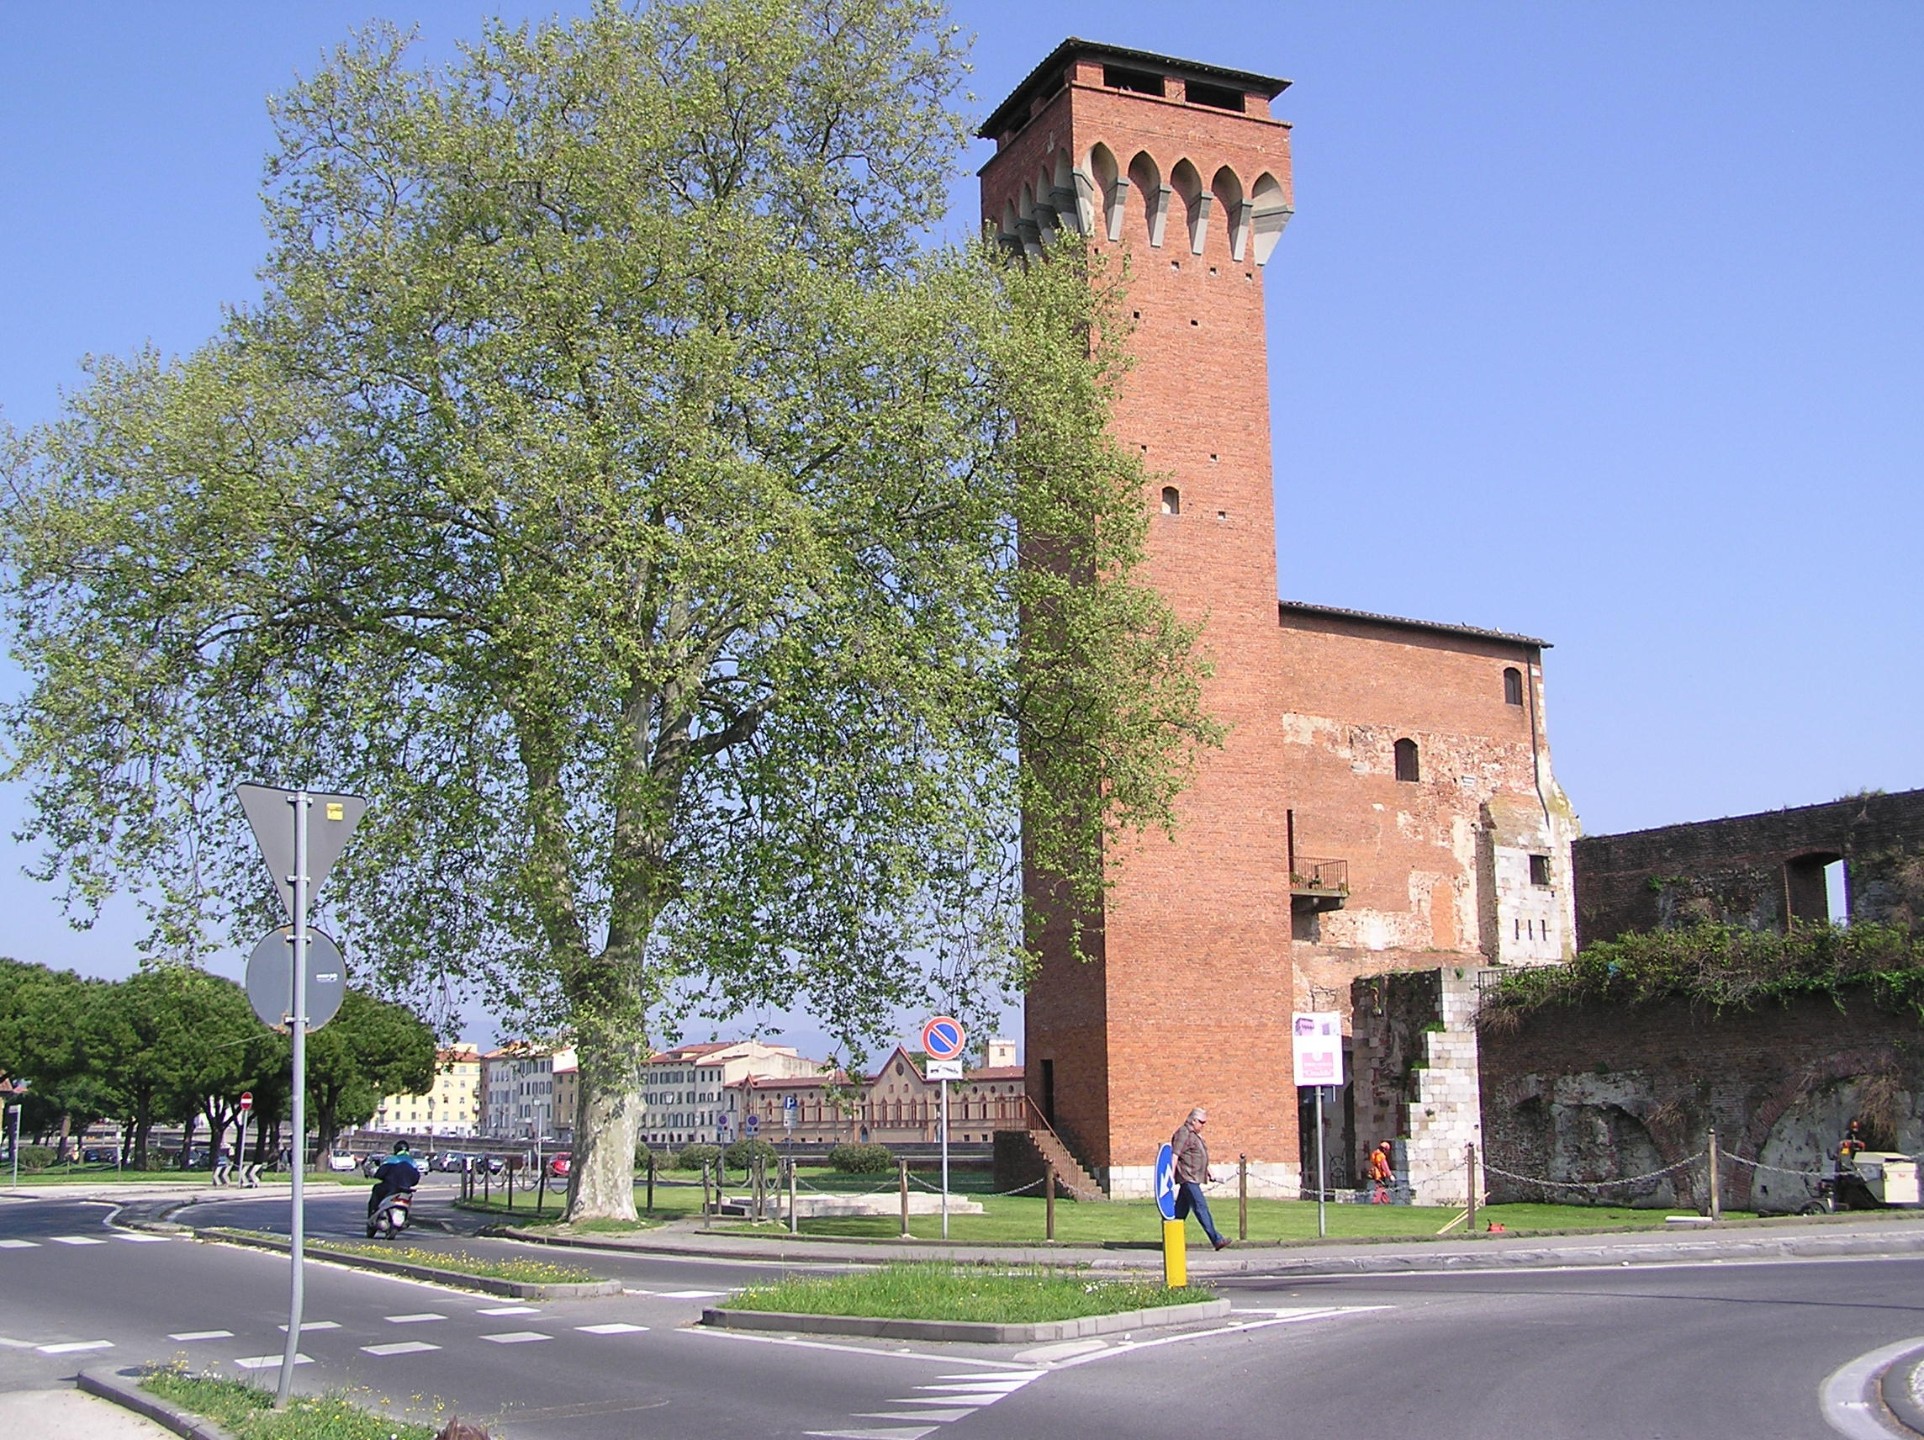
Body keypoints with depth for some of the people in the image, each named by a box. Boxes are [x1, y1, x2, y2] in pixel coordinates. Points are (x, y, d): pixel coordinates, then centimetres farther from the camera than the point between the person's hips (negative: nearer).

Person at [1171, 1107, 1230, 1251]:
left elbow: (1201, 1157, 30)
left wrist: (1209, 1173, 28)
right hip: (1187, 1178, -10)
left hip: (1193, 1178, 10)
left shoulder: (1195, 1134, 20)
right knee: (1201, 1207, -12)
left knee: (1181, 1209, 12)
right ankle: (1216, 1239, -17)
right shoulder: (1183, 1133, -12)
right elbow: (1175, 1156, -18)